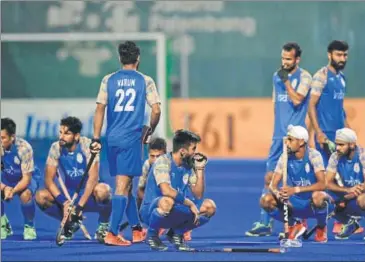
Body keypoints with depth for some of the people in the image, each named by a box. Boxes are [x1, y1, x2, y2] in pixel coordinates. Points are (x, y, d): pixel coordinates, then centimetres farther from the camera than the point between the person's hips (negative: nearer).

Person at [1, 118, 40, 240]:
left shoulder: (23, 148, -30)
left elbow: (26, 178, -27)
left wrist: (13, 191, -45)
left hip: (27, 178, -4)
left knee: (25, 195, -36)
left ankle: (29, 227, -10)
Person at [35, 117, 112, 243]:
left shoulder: (87, 145, -17)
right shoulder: (56, 148, -8)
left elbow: (93, 177, -23)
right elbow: (48, 180, -11)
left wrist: (80, 205, -31)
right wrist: (64, 202, -28)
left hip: (88, 195, -3)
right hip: (67, 194, 3)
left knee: (102, 190, -37)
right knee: (40, 196, -22)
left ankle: (103, 226, -8)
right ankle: (71, 222, 3)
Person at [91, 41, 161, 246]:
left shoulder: (108, 80, 6)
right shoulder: (145, 81, 0)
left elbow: (100, 109, 2)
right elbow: (156, 110, -4)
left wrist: (96, 139, 3)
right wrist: (149, 132, 12)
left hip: (112, 139, 3)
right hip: (132, 139, -3)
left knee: (126, 184, 15)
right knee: (122, 186, -5)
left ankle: (137, 229, 26)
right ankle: (112, 233, -13)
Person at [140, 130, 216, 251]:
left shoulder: (189, 165, 6)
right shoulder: (163, 162, -17)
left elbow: (198, 194, 6)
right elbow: (166, 191, -32)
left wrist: (200, 169, -3)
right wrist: (189, 203, -26)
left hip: (176, 213, 7)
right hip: (151, 210, -7)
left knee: (209, 207, -6)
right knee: (167, 201, -41)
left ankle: (176, 233, 10)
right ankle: (152, 235, -13)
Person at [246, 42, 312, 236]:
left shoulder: (304, 77, -6)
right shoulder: (277, 76, 13)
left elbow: (297, 100, -20)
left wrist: (286, 80, -15)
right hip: (278, 135, 6)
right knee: (270, 177, 3)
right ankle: (265, 223, 4)